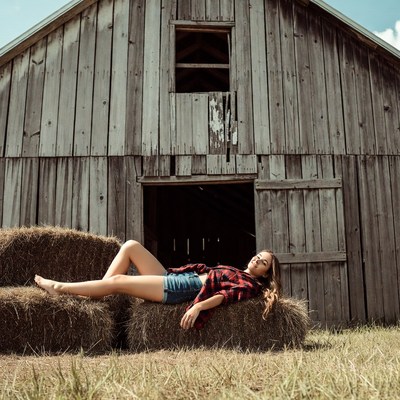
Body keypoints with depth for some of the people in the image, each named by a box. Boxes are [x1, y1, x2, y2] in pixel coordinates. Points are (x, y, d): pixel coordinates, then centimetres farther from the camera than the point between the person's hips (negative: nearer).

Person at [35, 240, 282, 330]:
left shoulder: (250, 284, -1)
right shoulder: (235, 272, 26)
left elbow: (228, 294, -18)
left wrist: (198, 306, -34)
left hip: (181, 289, -9)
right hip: (175, 277, 9)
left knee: (117, 281, -15)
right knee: (130, 246, 0)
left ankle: (60, 288, -1)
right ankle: (99, 293, -2)